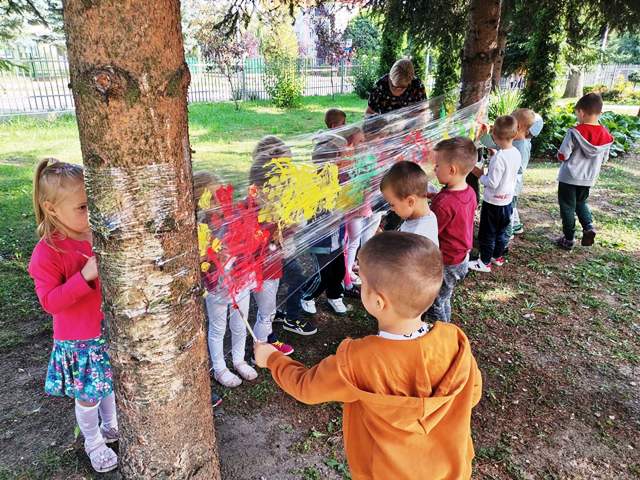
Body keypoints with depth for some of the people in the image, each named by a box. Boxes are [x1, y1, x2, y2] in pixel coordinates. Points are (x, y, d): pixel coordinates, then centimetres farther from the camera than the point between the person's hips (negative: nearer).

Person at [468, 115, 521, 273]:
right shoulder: (516, 153, -3)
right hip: (507, 200, 8)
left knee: (487, 233, 6)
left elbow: (492, 183, -26)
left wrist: (480, 175, -10)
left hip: (493, 201, -8)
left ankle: (485, 262, 15)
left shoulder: (498, 157, -27)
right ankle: (497, 257, 35)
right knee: (501, 231, 21)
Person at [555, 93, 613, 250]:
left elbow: (562, 156, -18)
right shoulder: (606, 136, -4)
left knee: (567, 206, 9)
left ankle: (568, 239, 15)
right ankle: (589, 227, 6)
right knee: (581, 203, 27)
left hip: (569, 177, -5)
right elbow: (604, 159, 5)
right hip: (589, 179, 5)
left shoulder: (575, 132, -20)